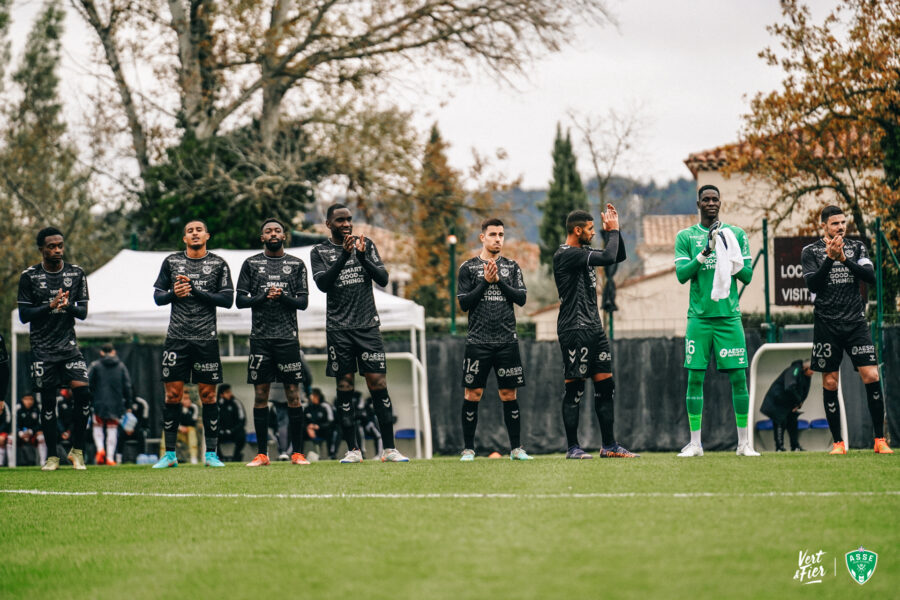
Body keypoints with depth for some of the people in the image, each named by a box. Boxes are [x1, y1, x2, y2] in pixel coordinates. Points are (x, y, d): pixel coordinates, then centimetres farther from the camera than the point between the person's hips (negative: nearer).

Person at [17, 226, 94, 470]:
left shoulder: (76, 274, 6)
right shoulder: (29, 276, 0)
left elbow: (83, 312, 6)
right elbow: (24, 315, -3)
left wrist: (69, 306, -17)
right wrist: (50, 306, -18)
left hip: (69, 345, 1)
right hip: (42, 349, -1)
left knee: (83, 393, -15)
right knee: (48, 402, -1)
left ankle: (77, 451, -2)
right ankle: (52, 456, 10)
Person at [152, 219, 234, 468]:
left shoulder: (218, 264, 5)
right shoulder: (171, 262, 9)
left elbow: (227, 299, -2)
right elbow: (158, 296, 11)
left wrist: (195, 291, -11)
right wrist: (173, 293, -11)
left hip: (206, 338, -1)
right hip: (177, 337, 1)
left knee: (208, 394, 0)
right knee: (172, 393, -2)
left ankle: (211, 454, 7)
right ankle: (170, 454, 4)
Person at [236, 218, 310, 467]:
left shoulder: (296, 264, 9)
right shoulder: (251, 264, 9)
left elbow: (303, 302, 5)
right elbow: (240, 300, 6)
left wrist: (282, 297, -13)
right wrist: (264, 297, -11)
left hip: (288, 336, 0)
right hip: (260, 336, 0)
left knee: (293, 394, -3)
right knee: (261, 394, 0)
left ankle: (297, 452, 1)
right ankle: (261, 453, 4)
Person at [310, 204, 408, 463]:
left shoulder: (366, 245, 9)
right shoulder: (320, 252, 5)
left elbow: (383, 279, 2)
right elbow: (323, 283, -10)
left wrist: (363, 257, -13)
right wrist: (344, 255, -19)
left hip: (368, 325, 1)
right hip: (339, 329, -1)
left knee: (378, 383, -5)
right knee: (345, 386, 0)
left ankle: (389, 449, -3)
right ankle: (353, 450, 4)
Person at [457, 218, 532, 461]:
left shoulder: (511, 267, 11)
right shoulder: (468, 268, 4)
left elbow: (521, 298, 1)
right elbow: (463, 303, -2)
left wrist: (499, 281, -10)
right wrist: (485, 282, -11)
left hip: (507, 341, 2)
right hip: (478, 341, -2)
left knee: (509, 394, 3)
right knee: (472, 394, -2)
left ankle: (516, 448, 8)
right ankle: (468, 448, 4)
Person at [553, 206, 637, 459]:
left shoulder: (583, 252, 16)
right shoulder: (566, 255, -13)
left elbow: (619, 256, 24)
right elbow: (608, 258, -21)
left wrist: (616, 229, 11)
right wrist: (613, 231, -7)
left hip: (594, 328, 9)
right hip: (575, 330, -9)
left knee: (605, 385, 6)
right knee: (575, 388, -4)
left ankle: (609, 445, 9)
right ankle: (572, 447, 1)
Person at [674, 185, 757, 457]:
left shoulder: (736, 234, 9)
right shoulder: (686, 236, 7)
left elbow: (747, 276, 5)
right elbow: (681, 274, -3)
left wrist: (727, 254, -11)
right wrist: (705, 252, -16)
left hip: (729, 315, 1)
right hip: (699, 316, 0)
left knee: (738, 377, -2)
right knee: (695, 378, -2)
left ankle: (744, 442, 4)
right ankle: (695, 443, 4)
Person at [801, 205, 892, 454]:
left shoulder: (857, 247, 10)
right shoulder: (811, 251, 4)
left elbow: (871, 276, -3)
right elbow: (812, 284, -9)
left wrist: (845, 259, -15)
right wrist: (830, 258, -20)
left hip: (856, 322, 1)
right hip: (826, 325, -1)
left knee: (872, 376, -9)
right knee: (830, 383, 1)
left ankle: (880, 440, -3)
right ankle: (838, 443, 9)